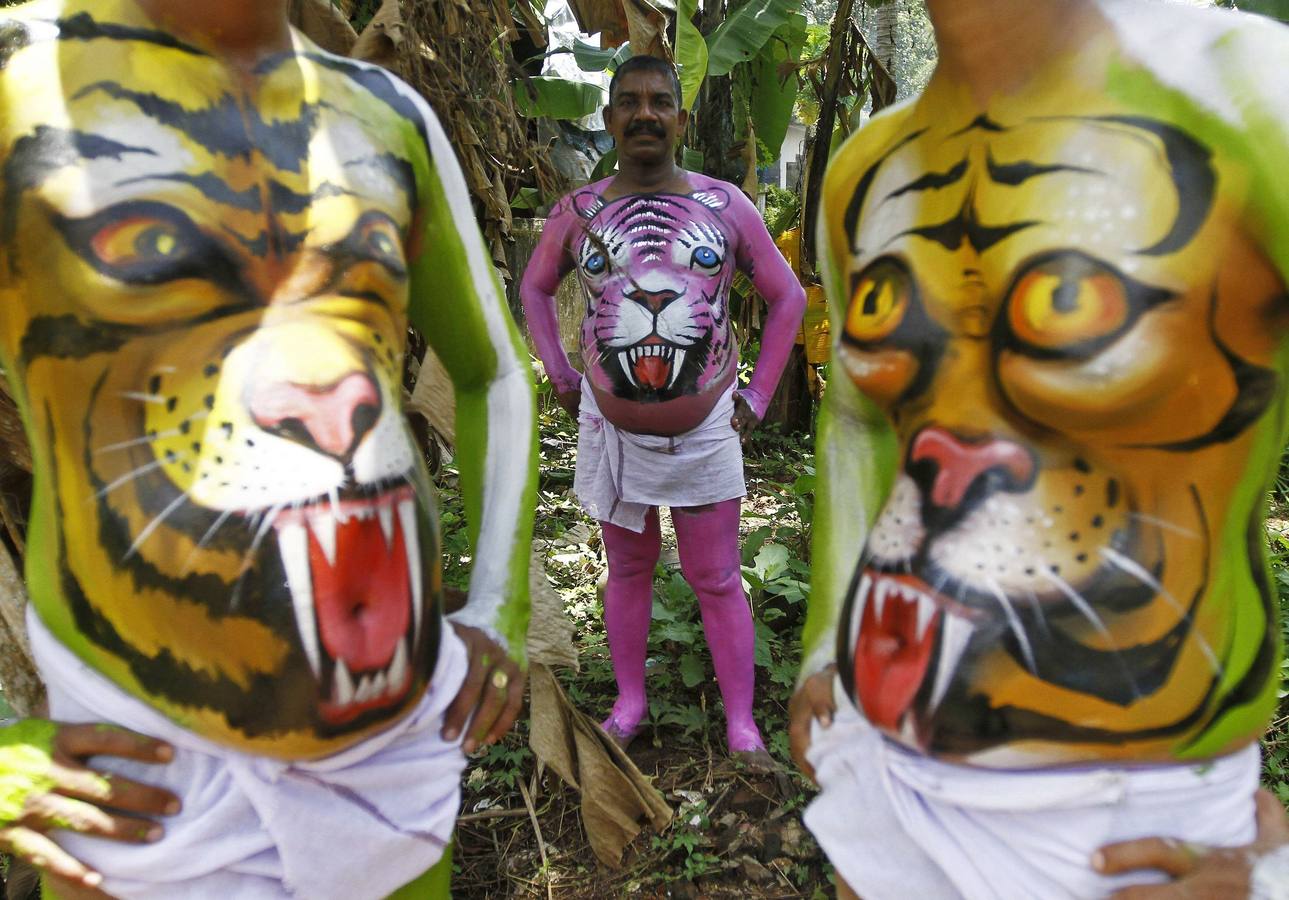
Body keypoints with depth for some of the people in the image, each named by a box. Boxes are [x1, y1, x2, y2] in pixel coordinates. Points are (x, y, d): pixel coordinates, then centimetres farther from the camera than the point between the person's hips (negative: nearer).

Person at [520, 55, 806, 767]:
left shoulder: (724, 204, -2)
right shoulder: (579, 212, 0)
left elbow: (787, 296, 6)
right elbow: (535, 289, 16)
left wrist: (758, 395, 1)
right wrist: (559, 375, 6)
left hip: (706, 433, -1)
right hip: (613, 431, 2)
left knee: (717, 581, 7)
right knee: (628, 569, 16)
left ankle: (740, 722, 21)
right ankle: (629, 701, 33)